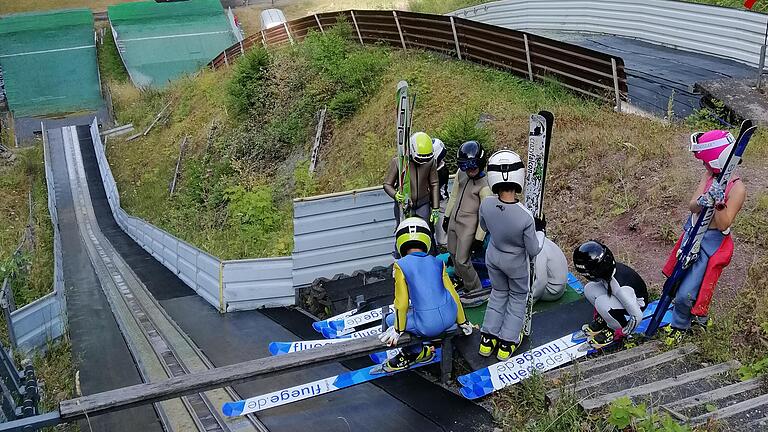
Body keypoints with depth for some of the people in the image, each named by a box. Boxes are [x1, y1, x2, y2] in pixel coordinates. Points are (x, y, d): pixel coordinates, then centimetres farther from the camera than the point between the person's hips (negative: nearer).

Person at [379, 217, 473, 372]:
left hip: (427, 326, -5)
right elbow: (453, 294, 13)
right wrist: (462, 322, 26)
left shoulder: (401, 266, -4)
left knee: (391, 319, 18)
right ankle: (410, 352, 31)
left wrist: (397, 330, 9)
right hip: (449, 319, 5)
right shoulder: (437, 263, 9)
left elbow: (402, 301, -4)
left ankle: (418, 352, 21)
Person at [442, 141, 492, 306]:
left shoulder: (484, 186, -22)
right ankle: (461, 278, 45)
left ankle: (476, 290, 14)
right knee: (453, 253, 21)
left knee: (462, 260, -4)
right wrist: (447, 216, 18)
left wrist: (479, 238, -14)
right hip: (454, 220, 7)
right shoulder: (461, 173, -3)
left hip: (468, 225, -7)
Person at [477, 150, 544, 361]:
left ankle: (488, 339, 32)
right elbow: (534, 250, -21)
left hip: (493, 258, 3)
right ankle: (507, 342, 31)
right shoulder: (525, 216, -37)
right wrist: (539, 230, -5)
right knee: (518, 297, 23)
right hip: (516, 264, -3)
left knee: (498, 293, 27)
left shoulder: (486, 204, -27)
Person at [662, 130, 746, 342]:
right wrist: (701, 202, -32)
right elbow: (691, 205, -9)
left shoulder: (737, 188, -22)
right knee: (678, 280, 20)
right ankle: (697, 313, 46)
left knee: (685, 294, -7)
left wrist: (718, 203, -39)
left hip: (711, 242, -7)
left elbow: (723, 224, -22)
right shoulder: (709, 175, -2)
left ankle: (680, 325, 22)